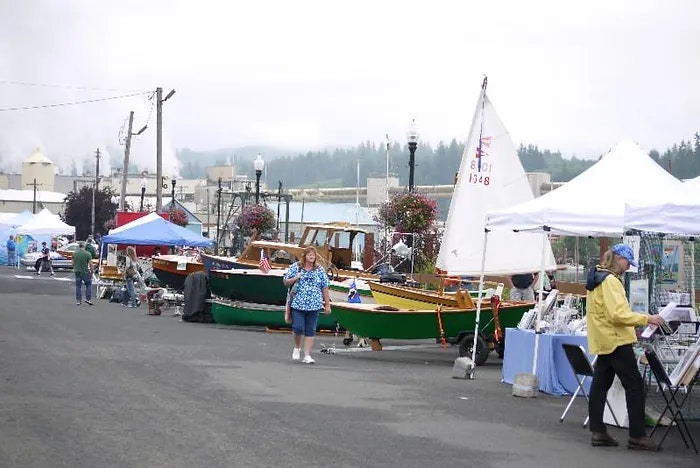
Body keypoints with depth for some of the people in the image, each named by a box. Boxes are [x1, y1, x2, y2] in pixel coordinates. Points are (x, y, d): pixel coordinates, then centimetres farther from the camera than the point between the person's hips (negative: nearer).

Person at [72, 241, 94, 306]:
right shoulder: (87, 254, -10)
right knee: (88, 285, 11)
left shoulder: (75, 253, 0)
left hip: (77, 272, 3)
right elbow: (90, 264, -10)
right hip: (85, 272, -3)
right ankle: (88, 299, 4)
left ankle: (78, 301, 8)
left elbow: (73, 263, 9)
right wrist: (91, 271, 2)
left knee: (78, 286, 8)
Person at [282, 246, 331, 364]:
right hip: (298, 304, -1)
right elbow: (285, 282, 8)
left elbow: (325, 288, 8)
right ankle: (297, 348, 21)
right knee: (298, 328, -8)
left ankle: (307, 355, 8)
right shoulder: (295, 267, 4)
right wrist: (295, 278, -12)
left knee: (310, 331, 2)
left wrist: (327, 305, 6)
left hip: (314, 306, 1)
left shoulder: (320, 270, 7)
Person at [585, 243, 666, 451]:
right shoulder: (610, 280, -17)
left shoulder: (597, 278, 15)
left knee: (600, 385, 9)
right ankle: (637, 436, -6)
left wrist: (631, 328, 21)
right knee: (634, 386, -6)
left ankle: (598, 432, 12)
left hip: (603, 341, 10)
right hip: (616, 341, -10)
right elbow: (617, 314, -24)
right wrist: (646, 319, -20)